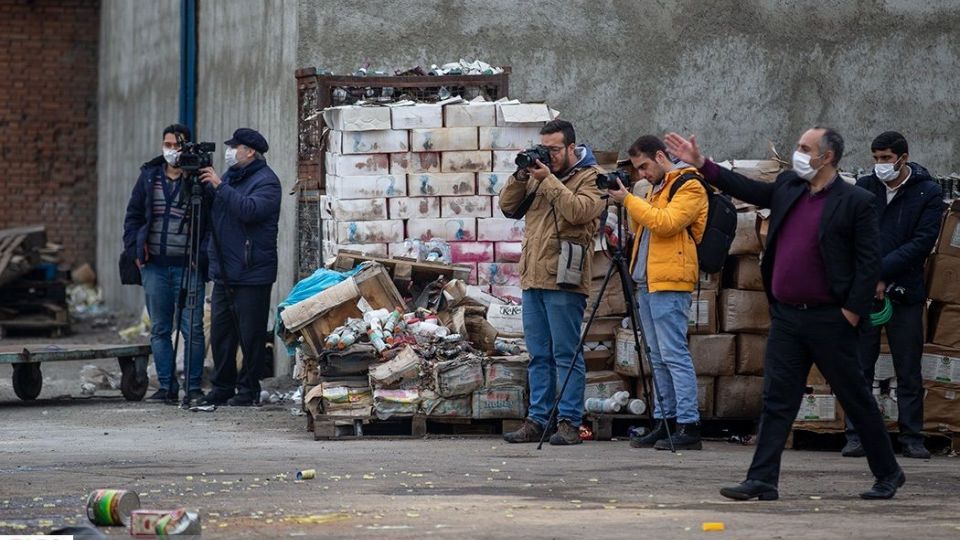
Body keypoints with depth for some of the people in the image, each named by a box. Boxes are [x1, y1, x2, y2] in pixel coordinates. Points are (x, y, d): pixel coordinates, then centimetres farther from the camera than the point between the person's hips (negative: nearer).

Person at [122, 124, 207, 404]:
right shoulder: (149, 177, 11)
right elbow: (133, 216, 16)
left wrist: (204, 256, -11)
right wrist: (135, 251, 5)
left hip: (189, 266, -4)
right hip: (154, 266, 4)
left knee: (192, 329, -3)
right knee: (160, 329, 6)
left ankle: (195, 388, 3)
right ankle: (167, 386, 11)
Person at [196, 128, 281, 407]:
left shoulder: (266, 181, -8)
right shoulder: (230, 177, 18)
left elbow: (250, 209, -25)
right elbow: (207, 213, 21)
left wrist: (219, 186, -21)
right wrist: (199, 185, 5)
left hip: (252, 273, -8)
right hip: (224, 273, 8)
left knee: (250, 336, -2)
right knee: (220, 332, 10)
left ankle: (248, 389, 6)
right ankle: (222, 387, 18)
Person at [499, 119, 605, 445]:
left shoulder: (590, 177, -1)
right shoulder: (539, 175, 18)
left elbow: (579, 211, -18)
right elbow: (509, 208, 15)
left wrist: (549, 180, -16)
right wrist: (520, 177, 0)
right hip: (532, 279, 7)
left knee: (566, 354, -6)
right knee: (538, 354, 9)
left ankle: (569, 422, -5)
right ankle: (537, 421, 12)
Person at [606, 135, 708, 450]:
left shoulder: (689, 187, -6)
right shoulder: (656, 189, 22)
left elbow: (666, 223, -19)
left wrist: (628, 200, -15)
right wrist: (626, 203, 6)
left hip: (670, 284, -10)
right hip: (647, 283, 10)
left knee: (674, 354, -12)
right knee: (658, 358, 10)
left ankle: (688, 426, -12)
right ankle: (666, 421, 14)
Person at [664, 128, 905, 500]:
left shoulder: (856, 202, -9)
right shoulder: (787, 188, 9)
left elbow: (870, 261, -10)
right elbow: (747, 190, 23)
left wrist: (853, 311, -14)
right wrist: (700, 164, 19)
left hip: (829, 319, -6)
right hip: (786, 318, 6)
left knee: (856, 400, 5)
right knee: (777, 400, 2)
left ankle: (888, 474, 18)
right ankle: (762, 480, 2)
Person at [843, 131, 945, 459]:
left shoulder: (928, 193, 0)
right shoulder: (864, 188, 7)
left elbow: (923, 242, -9)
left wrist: (881, 272, -16)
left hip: (905, 293, -1)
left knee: (909, 371, 4)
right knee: (860, 369, 1)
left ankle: (912, 438, 9)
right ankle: (856, 436, 4)